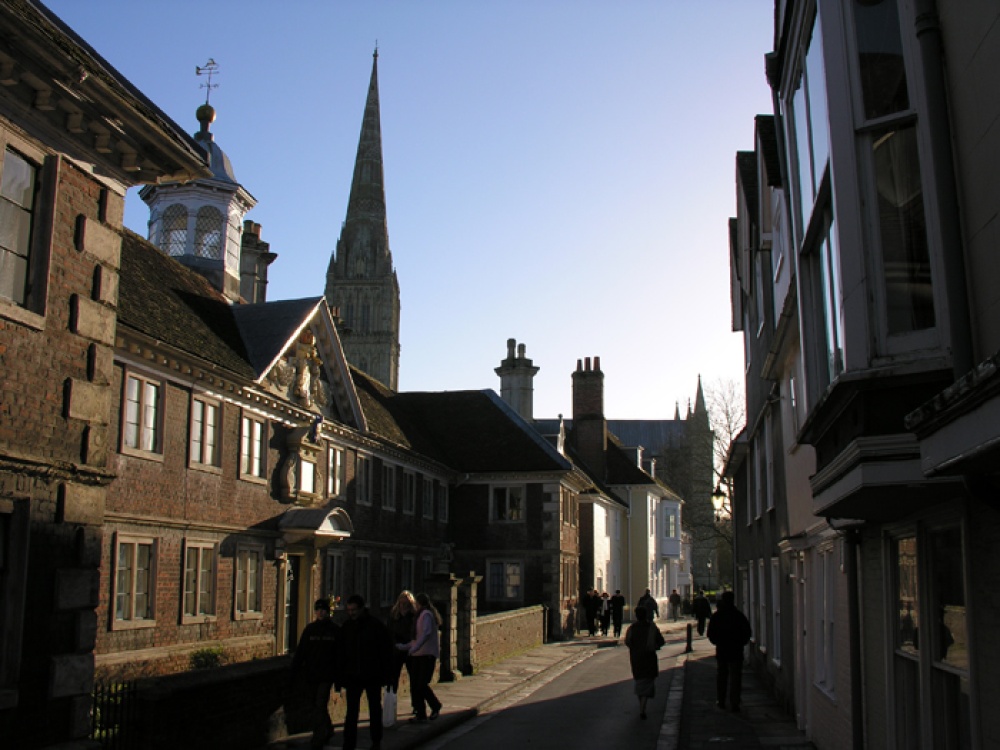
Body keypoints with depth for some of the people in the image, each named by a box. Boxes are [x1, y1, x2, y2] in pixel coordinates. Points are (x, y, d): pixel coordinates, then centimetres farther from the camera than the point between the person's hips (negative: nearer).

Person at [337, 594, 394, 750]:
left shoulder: (376, 625, -7)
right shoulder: (346, 627, 2)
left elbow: (386, 651, -4)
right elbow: (341, 654, 7)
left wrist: (386, 675, -8)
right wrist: (340, 677, 2)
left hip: (373, 677, -2)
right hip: (353, 677, 2)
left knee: (375, 710, 11)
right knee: (351, 712, -4)